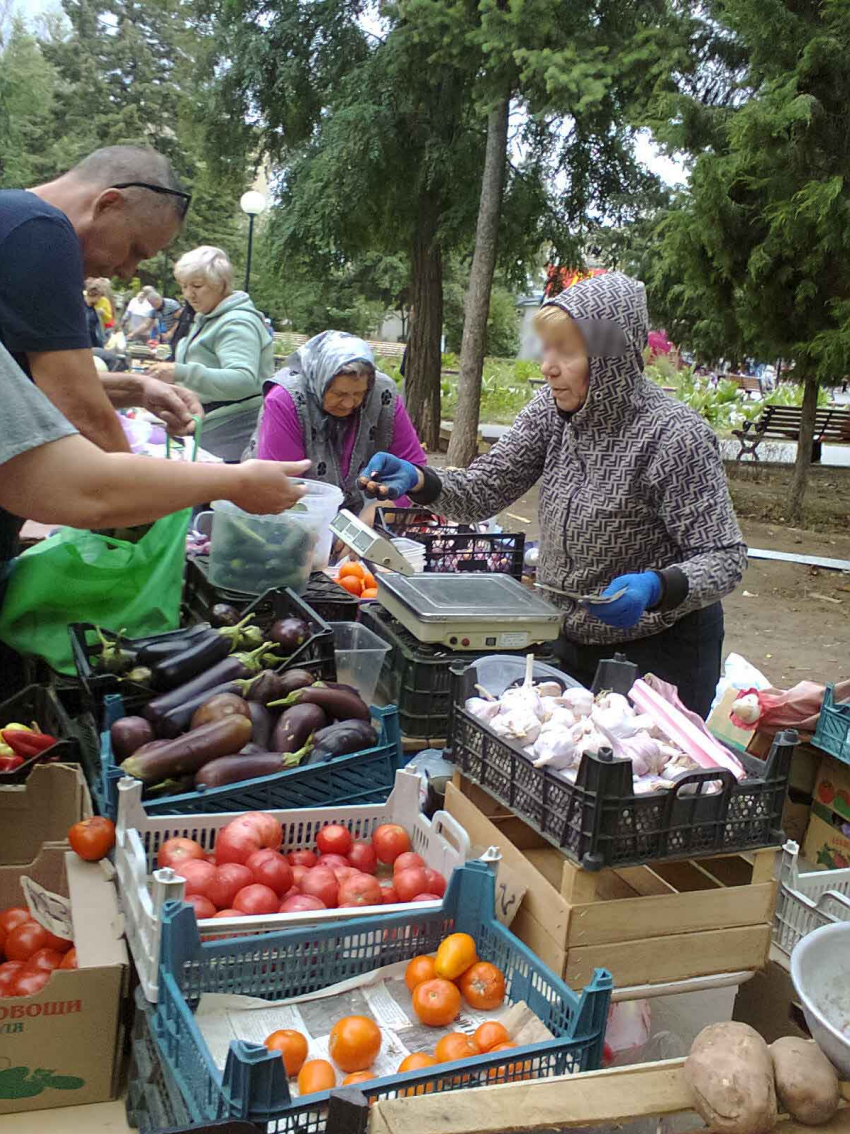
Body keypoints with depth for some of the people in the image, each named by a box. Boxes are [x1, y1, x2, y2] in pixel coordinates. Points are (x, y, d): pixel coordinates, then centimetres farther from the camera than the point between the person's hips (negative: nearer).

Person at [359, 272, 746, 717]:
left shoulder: (675, 437, -24)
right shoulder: (553, 409, -5)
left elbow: (724, 557, -22)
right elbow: (485, 489, -4)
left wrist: (655, 587, -40)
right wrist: (418, 480, -23)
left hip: (658, 651, -6)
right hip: (570, 641, 6)